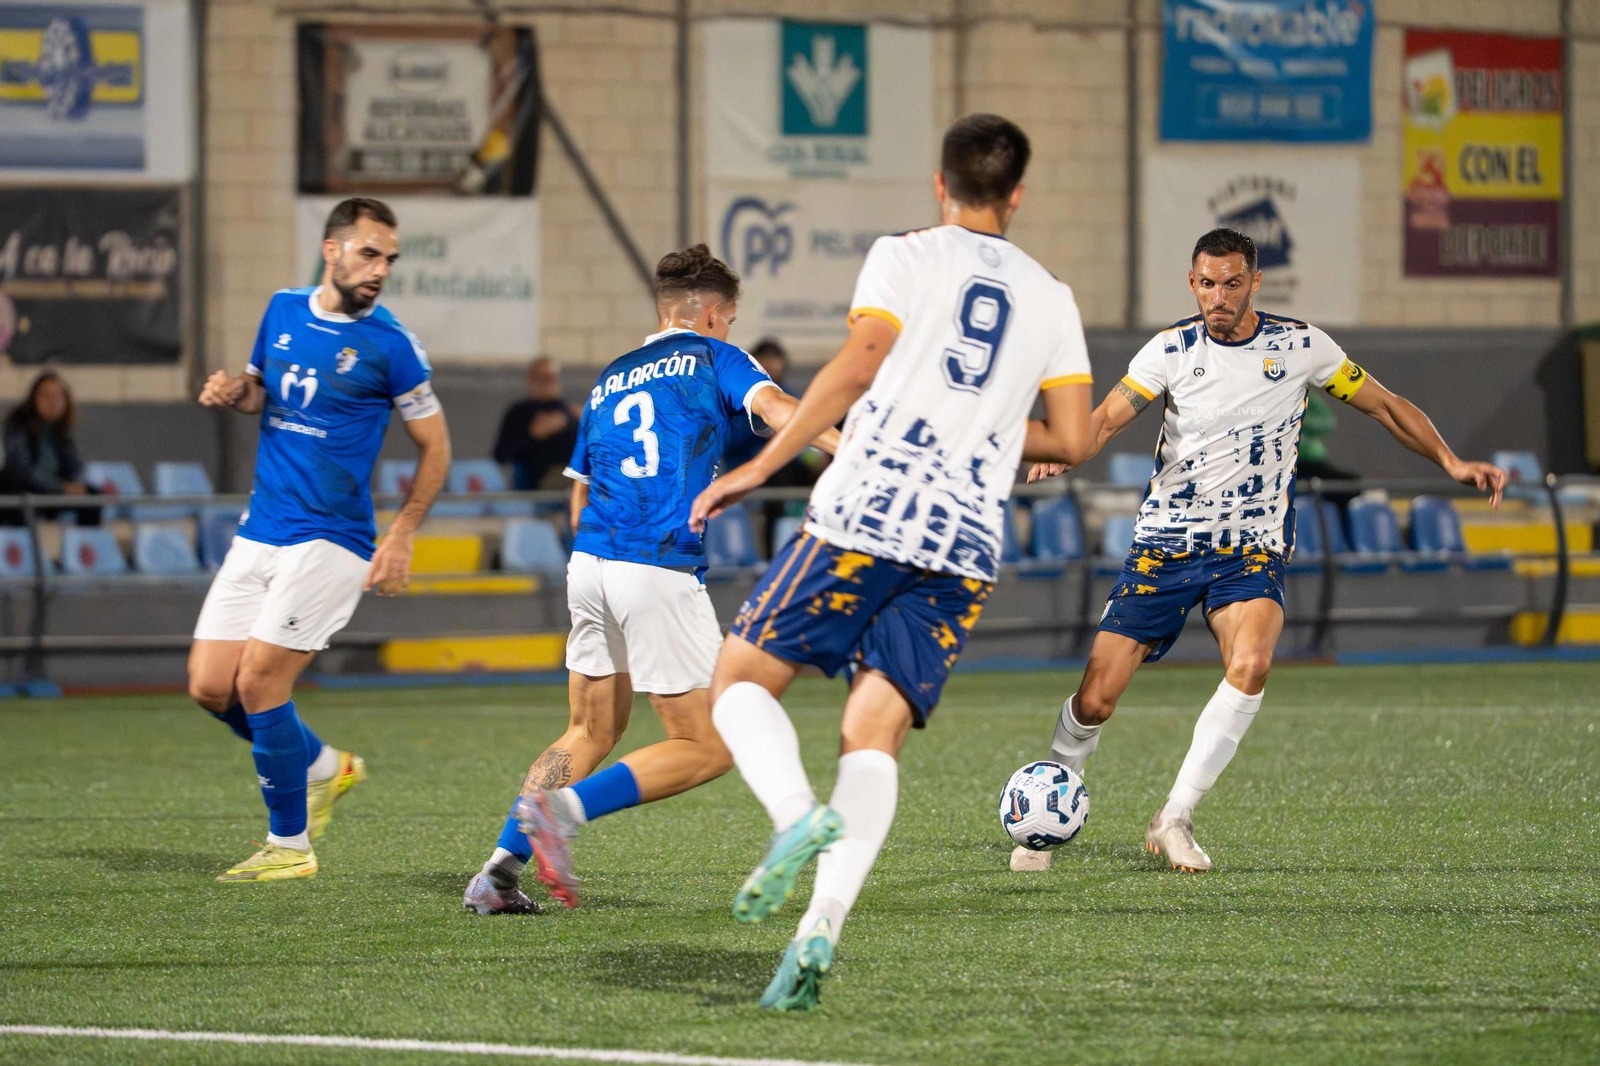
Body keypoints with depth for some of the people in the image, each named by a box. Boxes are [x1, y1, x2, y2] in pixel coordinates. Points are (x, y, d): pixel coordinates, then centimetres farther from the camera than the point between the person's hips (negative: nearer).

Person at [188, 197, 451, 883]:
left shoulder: (389, 344, -8)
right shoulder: (283, 311, 7)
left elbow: (434, 445, -1)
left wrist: (400, 538, -8)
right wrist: (235, 392, -1)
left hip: (330, 540, -6)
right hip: (258, 535, 6)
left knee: (258, 682, -12)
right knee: (211, 687, 1)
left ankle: (290, 844, 3)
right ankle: (321, 767, 26)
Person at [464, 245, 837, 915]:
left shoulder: (609, 381, 23)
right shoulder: (712, 358, 6)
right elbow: (773, 406, -14)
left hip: (589, 561, 7)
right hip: (661, 571, -7)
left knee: (590, 734, 18)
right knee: (705, 747, -1)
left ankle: (500, 871, 7)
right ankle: (563, 808, -16)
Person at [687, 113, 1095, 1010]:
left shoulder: (906, 258, 6)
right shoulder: (1051, 299, 17)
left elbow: (858, 366, -8)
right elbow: (1073, 440, 12)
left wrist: (761, 467, -6)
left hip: (864, 513, -3)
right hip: (967, 548, 3)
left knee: (741, 680, 8)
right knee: (875, 737, 0)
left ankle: (798, 811, -21)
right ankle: (826, 922, -21)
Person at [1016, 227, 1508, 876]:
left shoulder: (1301, 346, -1)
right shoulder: (1172, 349, -3)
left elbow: (1384, 406, 9)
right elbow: (1107, 418, -12)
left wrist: (1452, 463, -1)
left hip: (1251, 550, 0)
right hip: (1165, 545, 0)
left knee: (1250, 665, -30)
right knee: (1096, 699, -6)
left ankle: (1174, 820, -18)